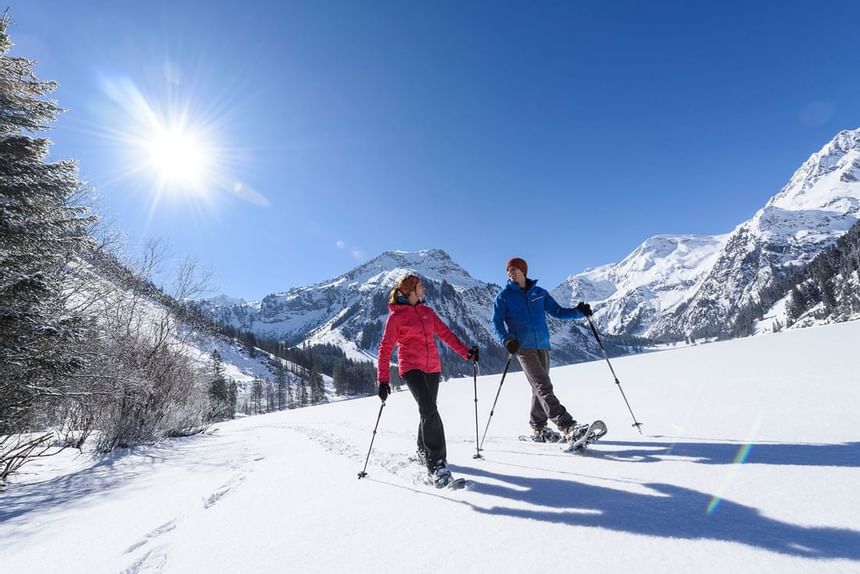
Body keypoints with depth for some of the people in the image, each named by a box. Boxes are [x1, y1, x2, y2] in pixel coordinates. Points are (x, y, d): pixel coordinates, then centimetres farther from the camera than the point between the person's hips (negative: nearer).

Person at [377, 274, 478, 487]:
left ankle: (423, 451, 35)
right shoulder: (396, 316, -3)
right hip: (411, 367, -6)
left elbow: (445, 333, 11)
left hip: (432, 367, 6)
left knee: (428, 409, 13)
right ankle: (437, 463, -17)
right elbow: (386, 348, -4)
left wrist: (466, 352, -1)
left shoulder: (427, 312, 14)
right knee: (429, 409, -20)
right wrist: (383, 380, -9)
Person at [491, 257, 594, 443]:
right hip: (523, 348, -4)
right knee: (544, 387, -15)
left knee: (540, 388, 9)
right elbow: (497, 323, -2)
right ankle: (568, 427, -19)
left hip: (543, 346, 4)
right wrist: (506, 340, -21)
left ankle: (538, 429, 22)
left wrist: (578, 312, -1)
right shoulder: (504, 296, 3)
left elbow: (557, 311, 15)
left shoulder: (540, 293, 13)